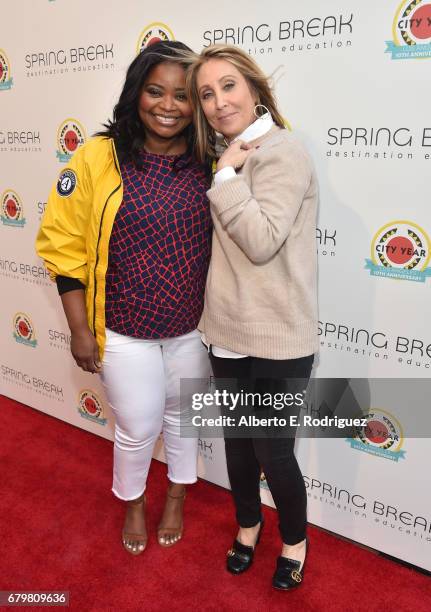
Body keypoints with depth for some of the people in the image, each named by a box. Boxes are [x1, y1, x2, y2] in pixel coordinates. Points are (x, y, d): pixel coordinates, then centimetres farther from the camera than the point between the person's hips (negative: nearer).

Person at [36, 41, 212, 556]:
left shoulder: (208, 162, -5)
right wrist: (80, 330, -8)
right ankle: (133, 502, 46)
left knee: (183, 415, 21)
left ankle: (176, 497, 50)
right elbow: (65, 246, -8)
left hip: (194, 326, 3)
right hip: (125, 331, -2)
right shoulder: (98, 157, -13)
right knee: (138, 427, 12)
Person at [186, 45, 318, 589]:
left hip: (278, 340, -7)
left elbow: (262, 242, -25)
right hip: (228, 331, 8)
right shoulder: (227, 156, 11)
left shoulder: (281, 153, -14)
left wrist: (226, 174, -20)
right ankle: (248, 523, 47)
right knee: (237, 441, 20)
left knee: (273, 452, 7)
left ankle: (295, 541, 37)